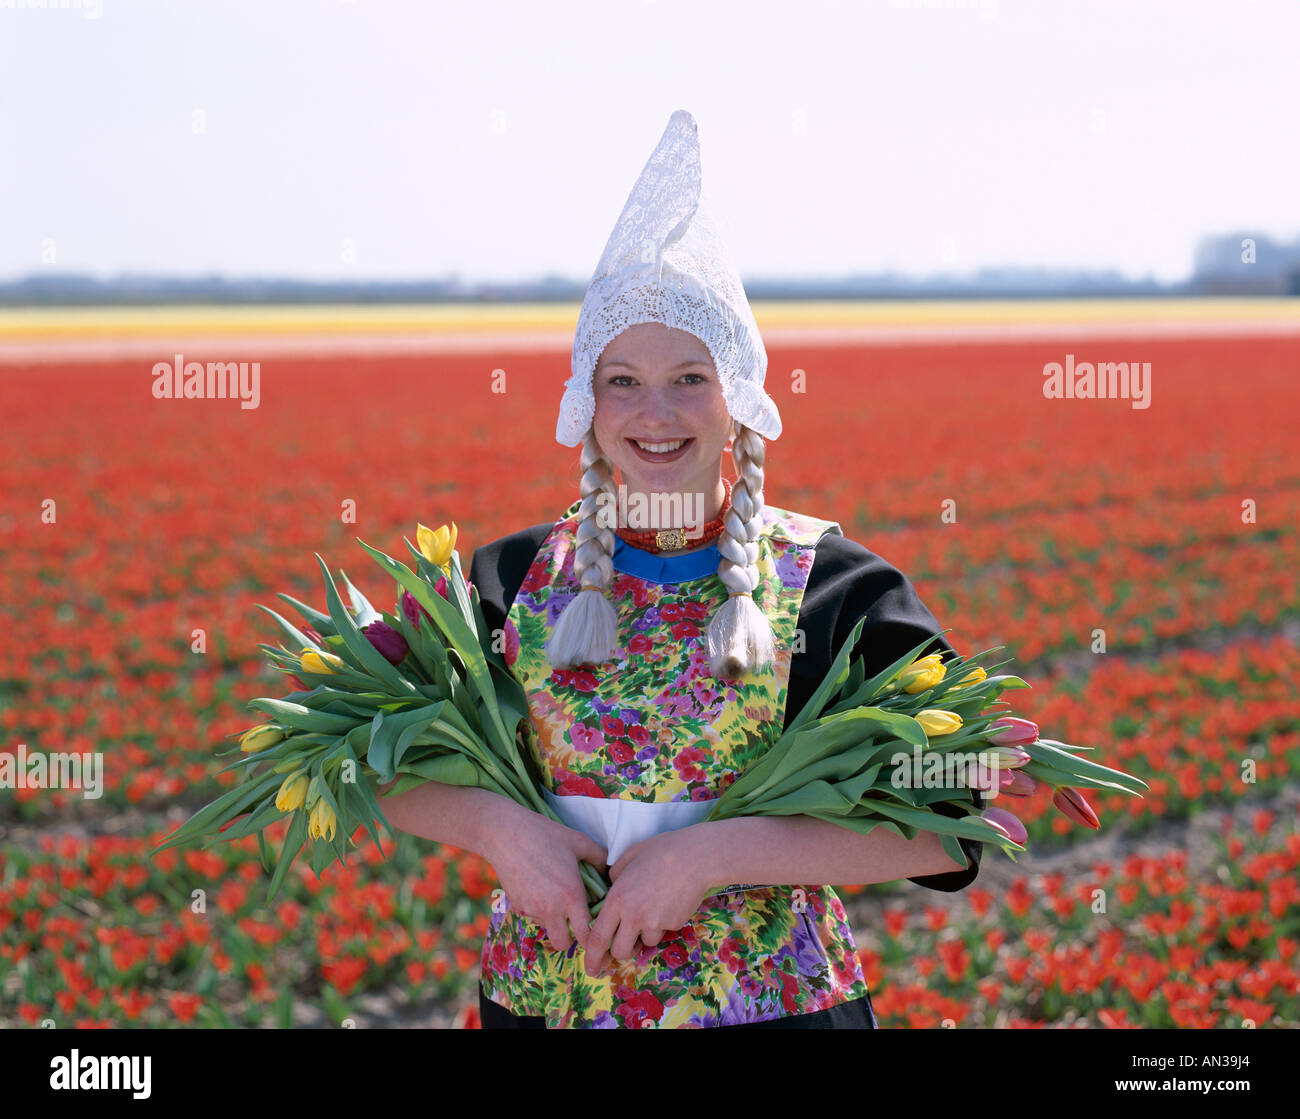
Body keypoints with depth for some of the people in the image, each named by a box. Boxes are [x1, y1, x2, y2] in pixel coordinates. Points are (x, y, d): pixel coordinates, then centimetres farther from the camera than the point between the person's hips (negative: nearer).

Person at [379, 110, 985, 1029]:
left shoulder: (839, 591, -8)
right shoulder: (511, 582, 1)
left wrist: (711, 855, -22)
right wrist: (495, 825, -14)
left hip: (770, 1003, -2)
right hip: (542, 996, 2)